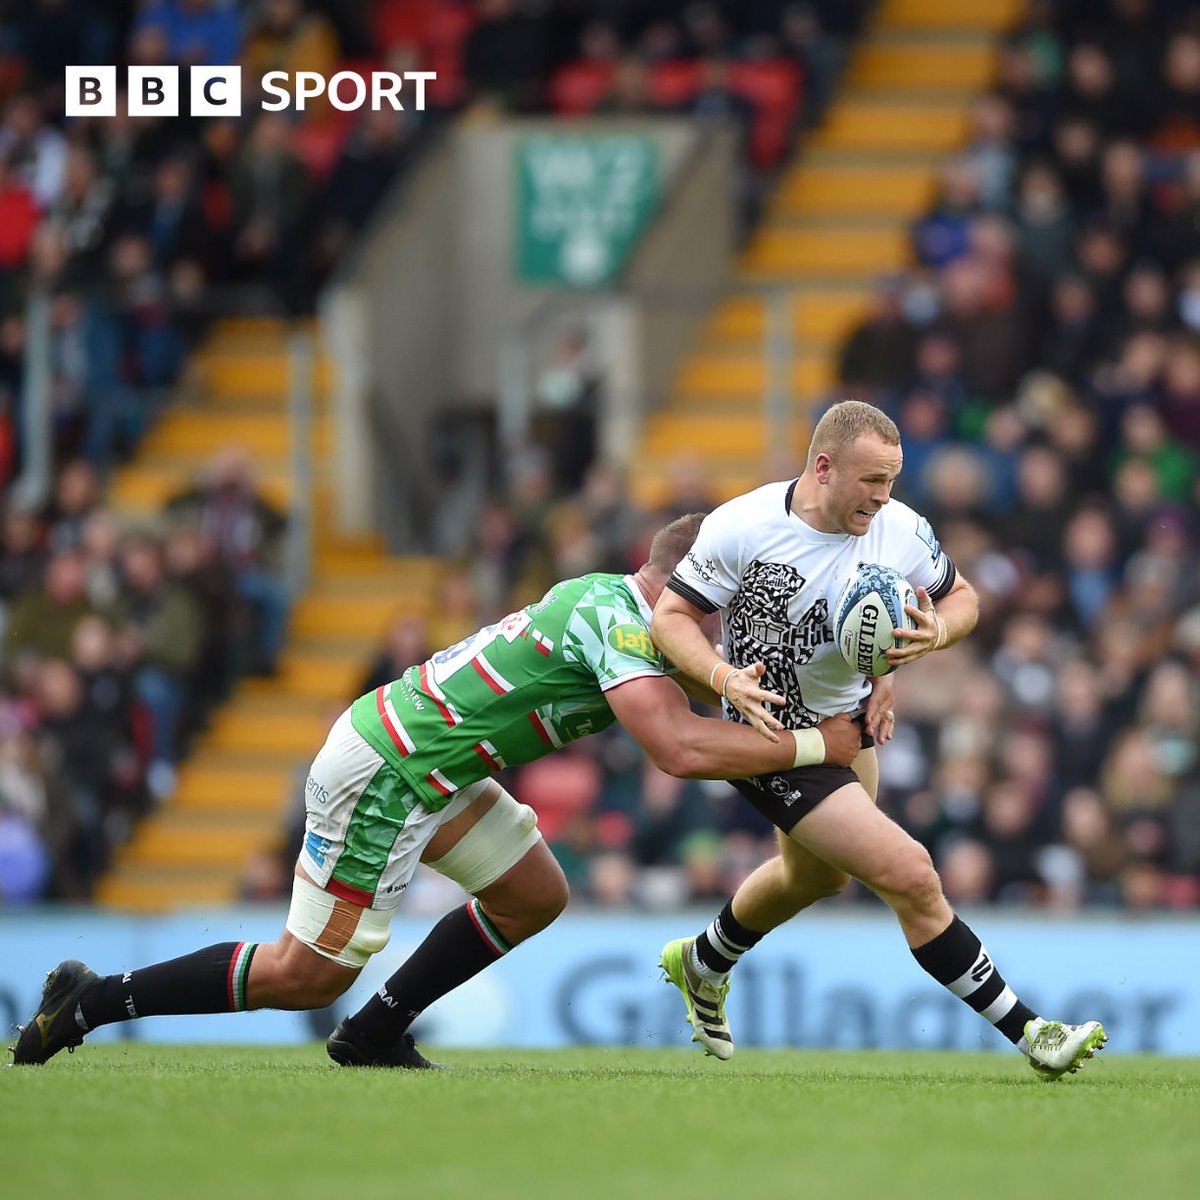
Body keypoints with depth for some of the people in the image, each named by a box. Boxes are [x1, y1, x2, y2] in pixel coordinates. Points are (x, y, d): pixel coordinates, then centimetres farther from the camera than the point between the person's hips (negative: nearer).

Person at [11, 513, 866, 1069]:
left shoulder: (610, 599, 8)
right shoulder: (617, 620, -22)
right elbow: (678, 748, -34)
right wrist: (814, 746, -29)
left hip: (422, 760, 10)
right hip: (384, 770, -10)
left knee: (534, 894, 11)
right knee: (309, 975, -3)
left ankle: (375, 1034, 20)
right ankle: (92, 1001, 6)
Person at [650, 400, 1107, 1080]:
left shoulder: (902, 531, -15)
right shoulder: (742, 528, -25)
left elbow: (962, 596, 1)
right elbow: (672, 616, -15)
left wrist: (936, 632, -22)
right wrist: (726, 678, -33)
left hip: (848, 725, 7)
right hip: (775, 737, -7)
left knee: (818, 876, 32)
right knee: (911, 876, -18)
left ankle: (703, 966, 60)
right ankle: (1028, 1031, -10)